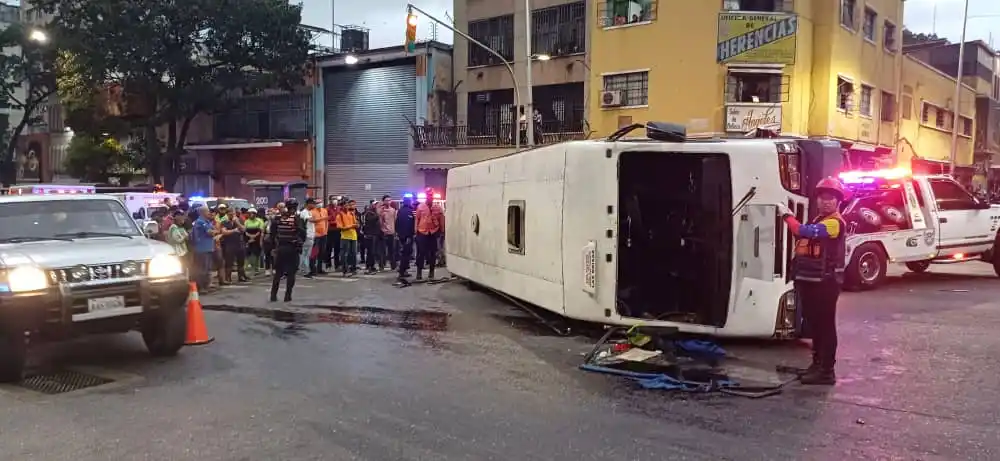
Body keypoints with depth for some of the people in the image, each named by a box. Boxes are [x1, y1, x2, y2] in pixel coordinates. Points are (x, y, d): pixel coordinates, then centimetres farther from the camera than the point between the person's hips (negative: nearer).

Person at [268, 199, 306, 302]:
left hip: (280, 247, 4)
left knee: (278, 272, 13)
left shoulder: (277, 218, 4)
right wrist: (301, 243, 1)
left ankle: (273, 295, 12)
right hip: (293, 248, -4)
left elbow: (272, 233, 5)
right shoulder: (297, 218, -9)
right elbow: (302, 233, -16)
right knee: (291, 273, 4)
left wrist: (273, 247, 11)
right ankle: (288, 295, 2)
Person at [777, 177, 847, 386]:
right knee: (813, 324, 17)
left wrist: (787, 215, -16)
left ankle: (827, 371, 0)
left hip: (826, 282, -10)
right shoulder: (819, 220, 20)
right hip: (810, 280, 10)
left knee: (825, 325, -5)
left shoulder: (835, 222, -14)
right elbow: (804, 237, 13)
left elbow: (804, 232, -27)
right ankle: (817, 364, 28)